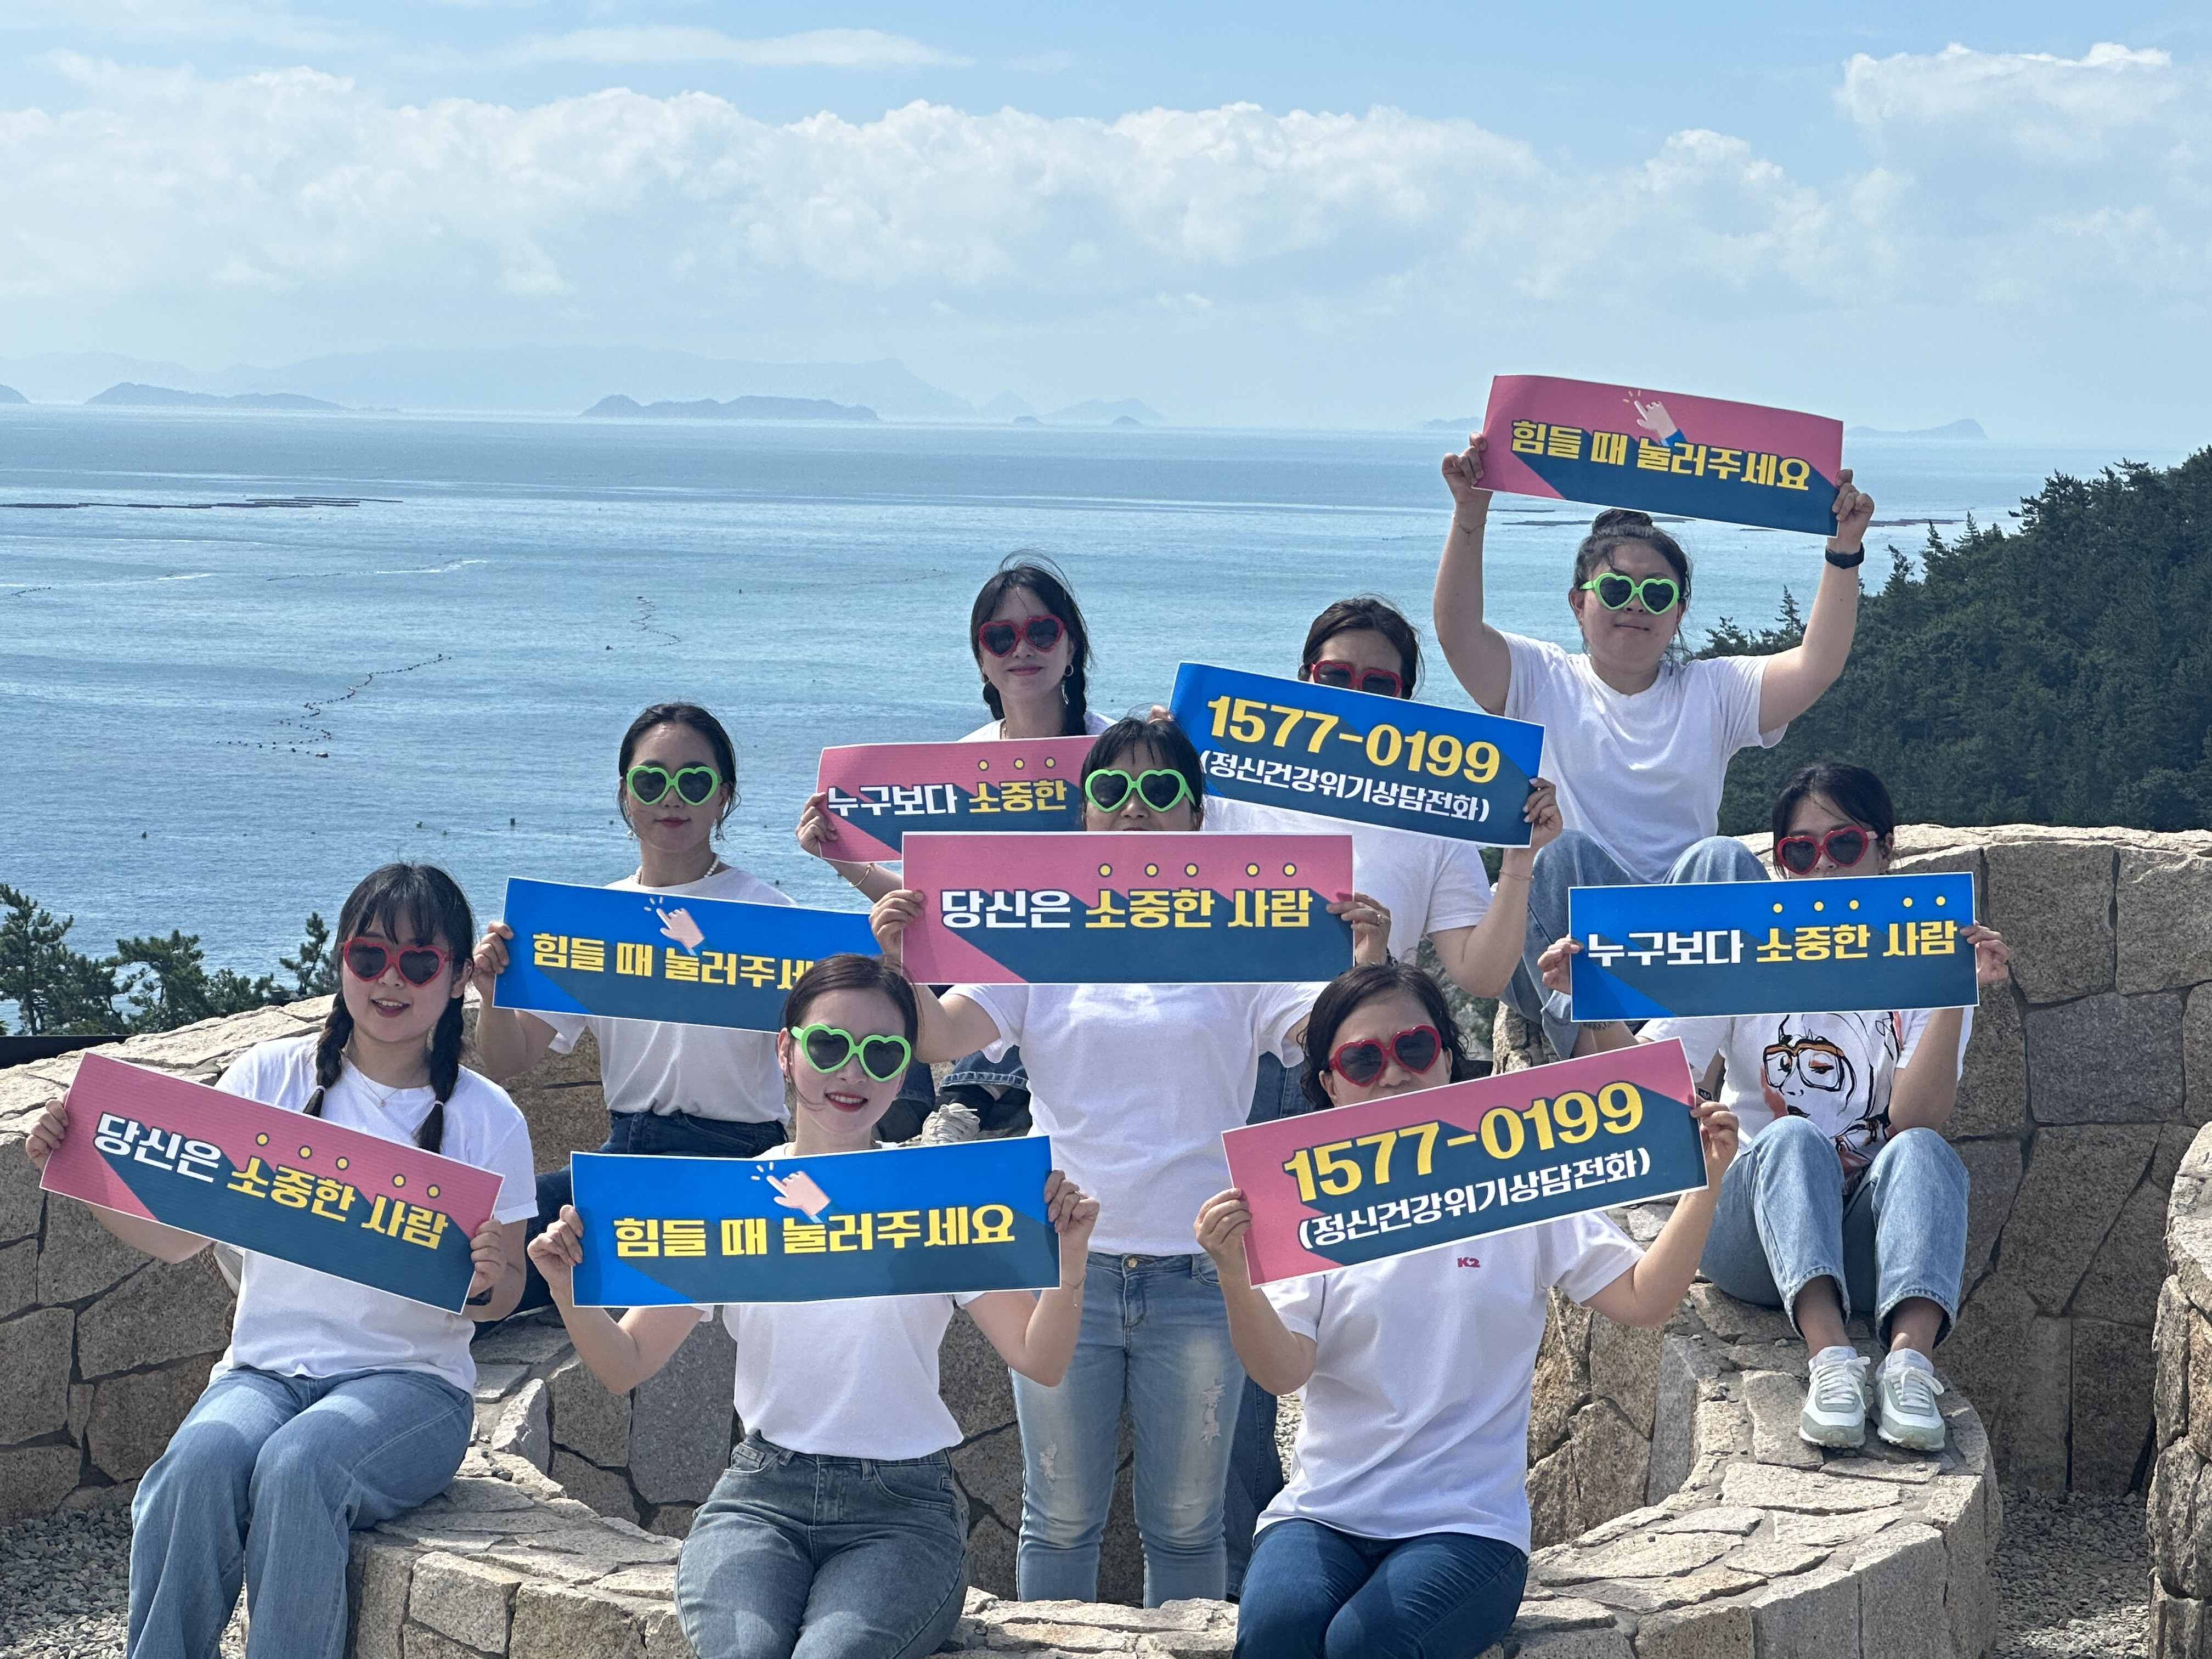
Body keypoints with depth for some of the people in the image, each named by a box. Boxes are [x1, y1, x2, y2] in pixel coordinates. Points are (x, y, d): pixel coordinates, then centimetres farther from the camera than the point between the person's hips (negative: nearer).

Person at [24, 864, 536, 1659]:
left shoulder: (485, 1117, 4)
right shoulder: (270, 1077, 7)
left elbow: (503, 1298, 6)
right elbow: (178, 1235, 6)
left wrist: (486, 1283, -18)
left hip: (411, 1381, -2)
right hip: (266, 1366, 2)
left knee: (296, 1466, -34)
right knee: (202, 1460, -32)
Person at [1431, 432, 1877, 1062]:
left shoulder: (1713, 692, 17)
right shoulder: (1544, 684, 14)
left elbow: (1817, 666, 0)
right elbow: (1458, 632, -5)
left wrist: (1844, 551, -12)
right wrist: (1469, 515, -16)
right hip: (1559, 939, -1)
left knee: (1722, 860, -30)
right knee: (1568, 854, -32)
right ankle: (1589, 1041, -48)